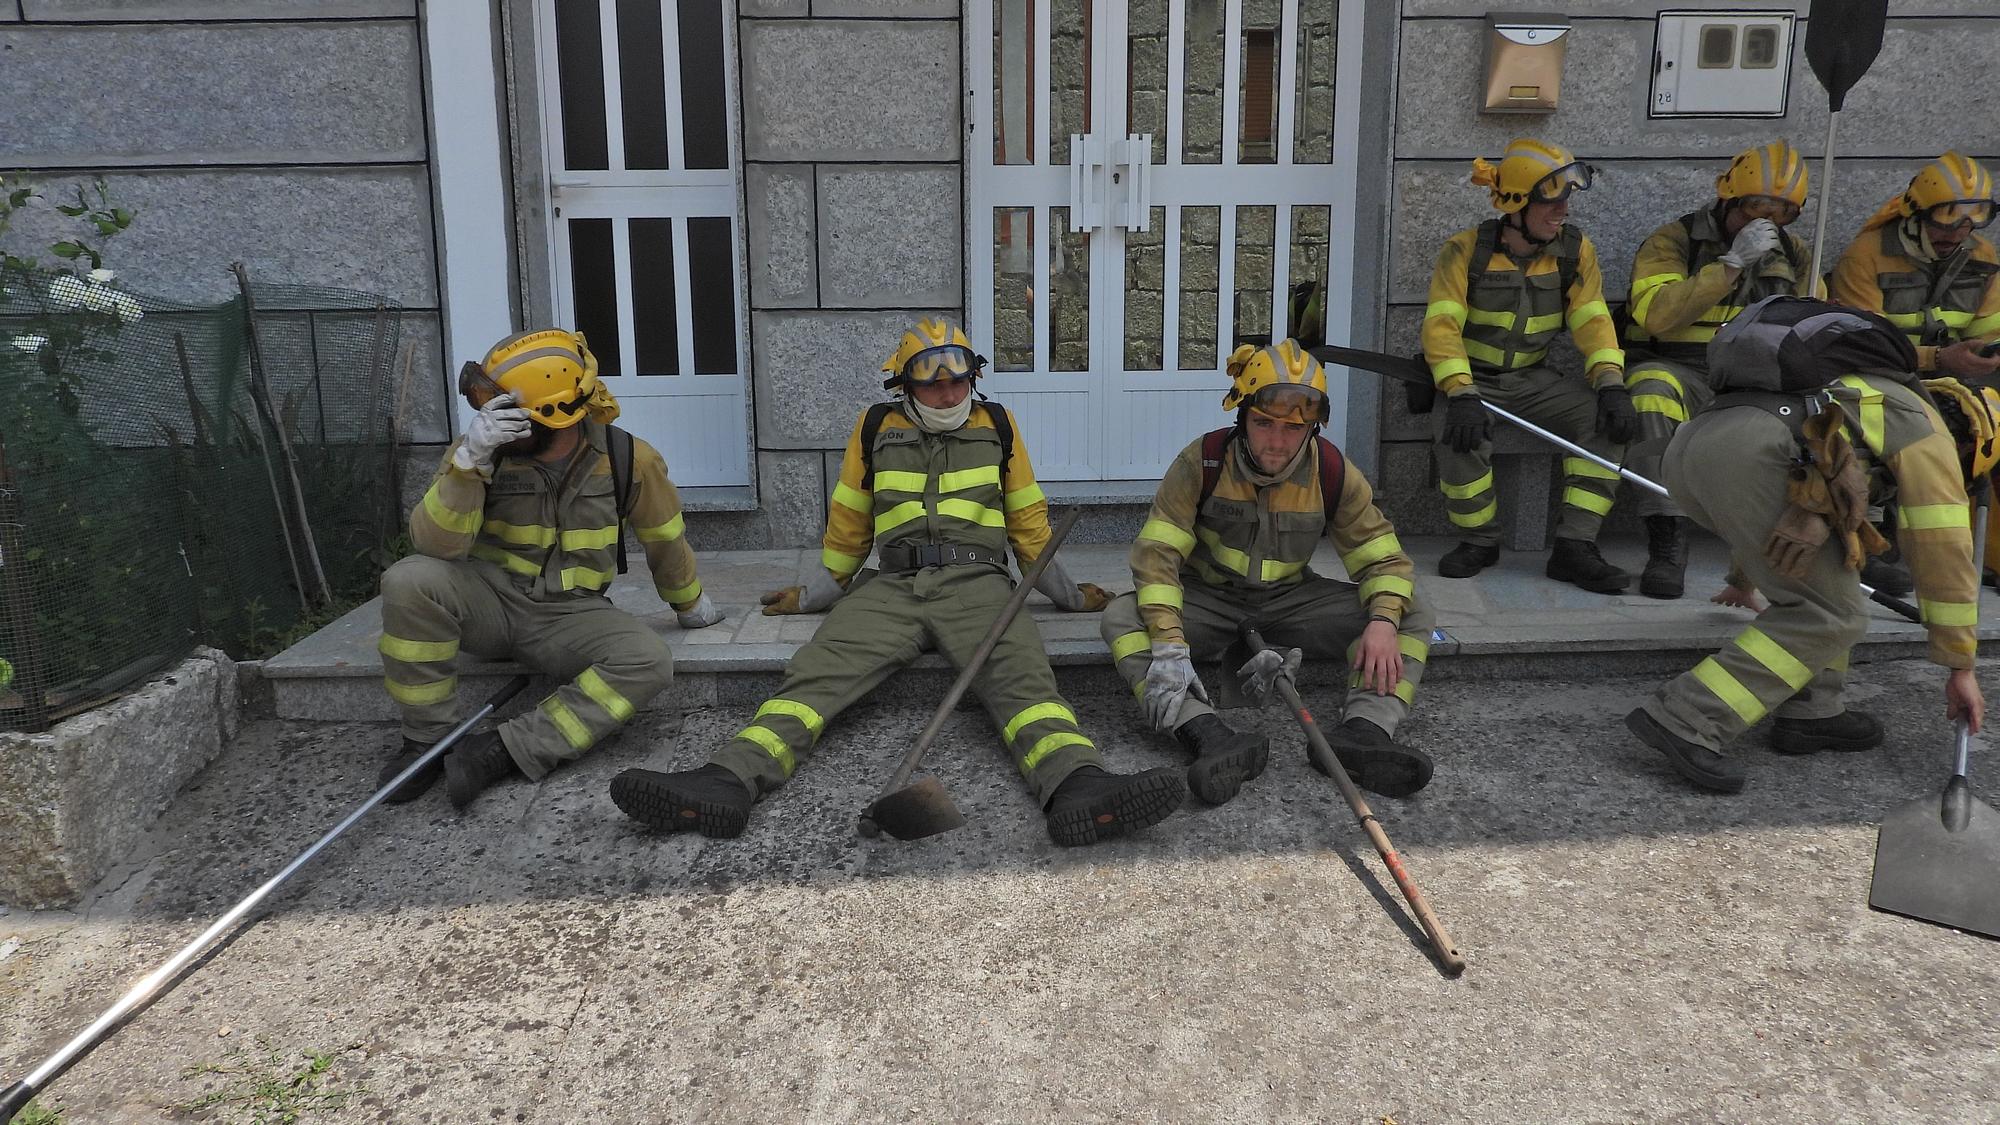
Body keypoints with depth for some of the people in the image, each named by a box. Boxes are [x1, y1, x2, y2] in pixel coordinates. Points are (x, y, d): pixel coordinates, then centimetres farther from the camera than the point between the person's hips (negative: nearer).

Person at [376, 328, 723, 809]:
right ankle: (426, 739, -13)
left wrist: (689, 604, 22)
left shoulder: (628, 459, -10)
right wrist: (470, 460, -36)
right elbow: (435, 545, -22)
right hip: (489, 598, 0)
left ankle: (503, 751, -25)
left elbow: (665, 541, 7)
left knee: (649, 661, -29)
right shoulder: (481, 448, -10)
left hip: (569, 613, 0)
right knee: (411, 580, -31)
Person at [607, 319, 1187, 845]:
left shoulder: (996, 425, 14)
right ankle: (730, 781, -43)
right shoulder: (876, 428, 13)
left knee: (1020, 674, -31)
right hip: (891, 586, 1)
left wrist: (1068, 594, 24)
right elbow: (847, 523, 23)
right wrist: (815, 593, 25)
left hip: (976, 583, -1)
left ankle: (1077, 787, -56)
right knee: (819, 668, -24)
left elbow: (1028, 520, 21)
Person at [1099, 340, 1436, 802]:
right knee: (1123, 617, -32)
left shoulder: (1335, 475, -10)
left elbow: (1384, 559, -4)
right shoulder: (1202, 462, -17)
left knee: (1412, 617, -15)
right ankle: (1212, 738, -48)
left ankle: (1363, 732, -37)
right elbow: (1156, 553, -21)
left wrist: (1383, 622, -26)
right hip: (1206, 598, -2)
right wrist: (1168, 641, -35)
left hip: (1290, 599, 2)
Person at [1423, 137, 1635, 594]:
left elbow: (1593, 321, -3)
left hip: (1534, 379, 4)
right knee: (1461, 437, -34)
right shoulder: (1466, 250, -11)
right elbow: (1441, 326, -20)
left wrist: (1611, 384, -22)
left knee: (1606, 418, -21)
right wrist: (1462, 394, -35)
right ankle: (1479, 541, -7)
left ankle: (1574, 545, -17)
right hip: (1473, 379, -3)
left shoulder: (1575, 252, 1)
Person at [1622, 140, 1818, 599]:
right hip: (1677, 371, -4)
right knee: (1652, 387, -38)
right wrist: (1733, 261, -19)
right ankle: (1667, 541, -39)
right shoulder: (1673, 242, -2)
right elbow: (1656, 315, -19)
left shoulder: (1793, 254, 15)